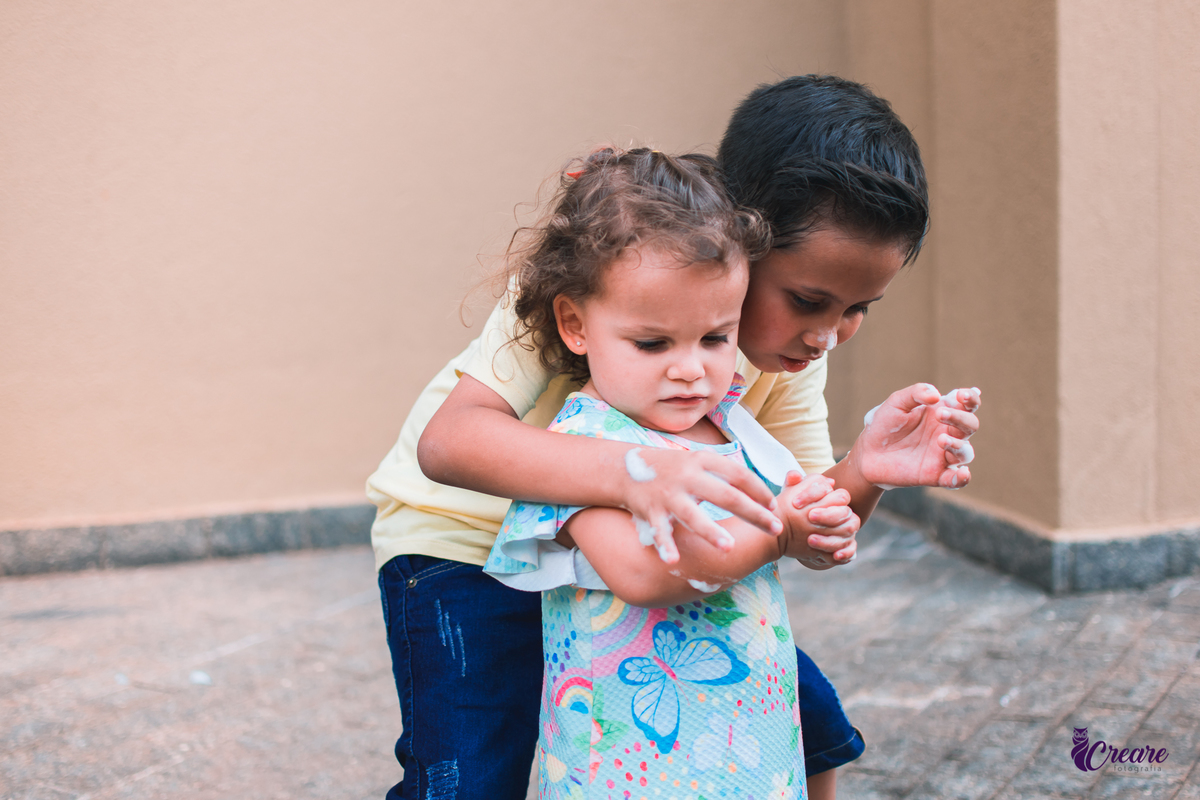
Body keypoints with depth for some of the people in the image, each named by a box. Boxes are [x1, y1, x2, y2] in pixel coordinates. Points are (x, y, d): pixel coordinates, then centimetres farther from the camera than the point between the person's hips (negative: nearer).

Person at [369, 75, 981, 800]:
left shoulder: (799, 334, -12)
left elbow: (808, 535, -10)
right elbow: (447, 441, -43)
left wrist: (863, 474, -33)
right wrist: (632, 471, -59)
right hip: (472, 540, -5)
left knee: (811, 726, 1)